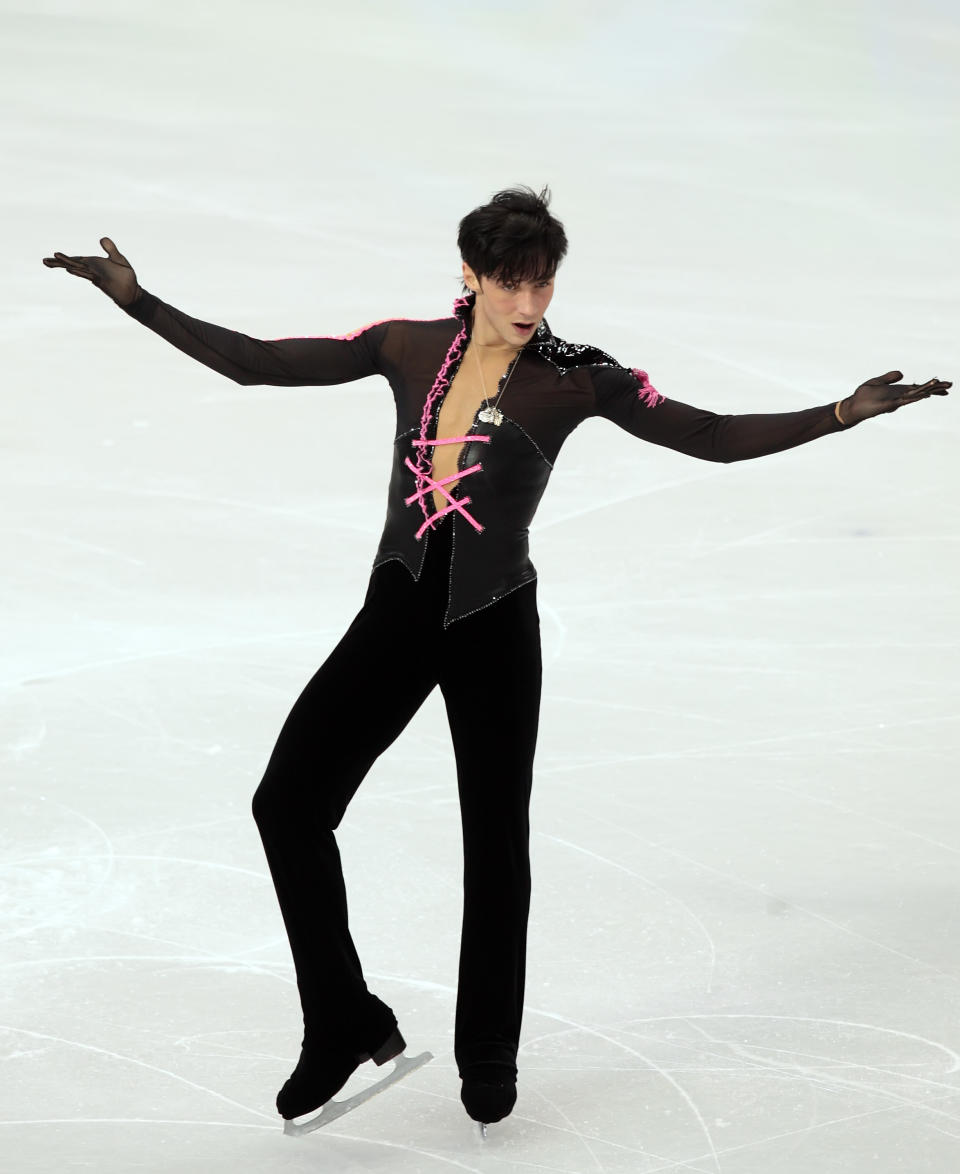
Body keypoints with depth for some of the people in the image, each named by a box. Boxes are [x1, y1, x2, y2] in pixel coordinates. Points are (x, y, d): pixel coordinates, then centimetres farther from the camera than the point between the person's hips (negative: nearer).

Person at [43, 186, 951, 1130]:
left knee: (496, 840, 7)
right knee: (288, 803, -5)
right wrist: (138, 302, -2)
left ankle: (487, 1055, 28)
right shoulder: (410, 349, 0)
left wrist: (840, 414, -20)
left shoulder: (577, 379, -7)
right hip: (397, 608, 2)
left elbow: (713, 437, -9)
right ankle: (347, 1029, 9)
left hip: (494, 626, -2)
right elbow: (256, 363, 2)